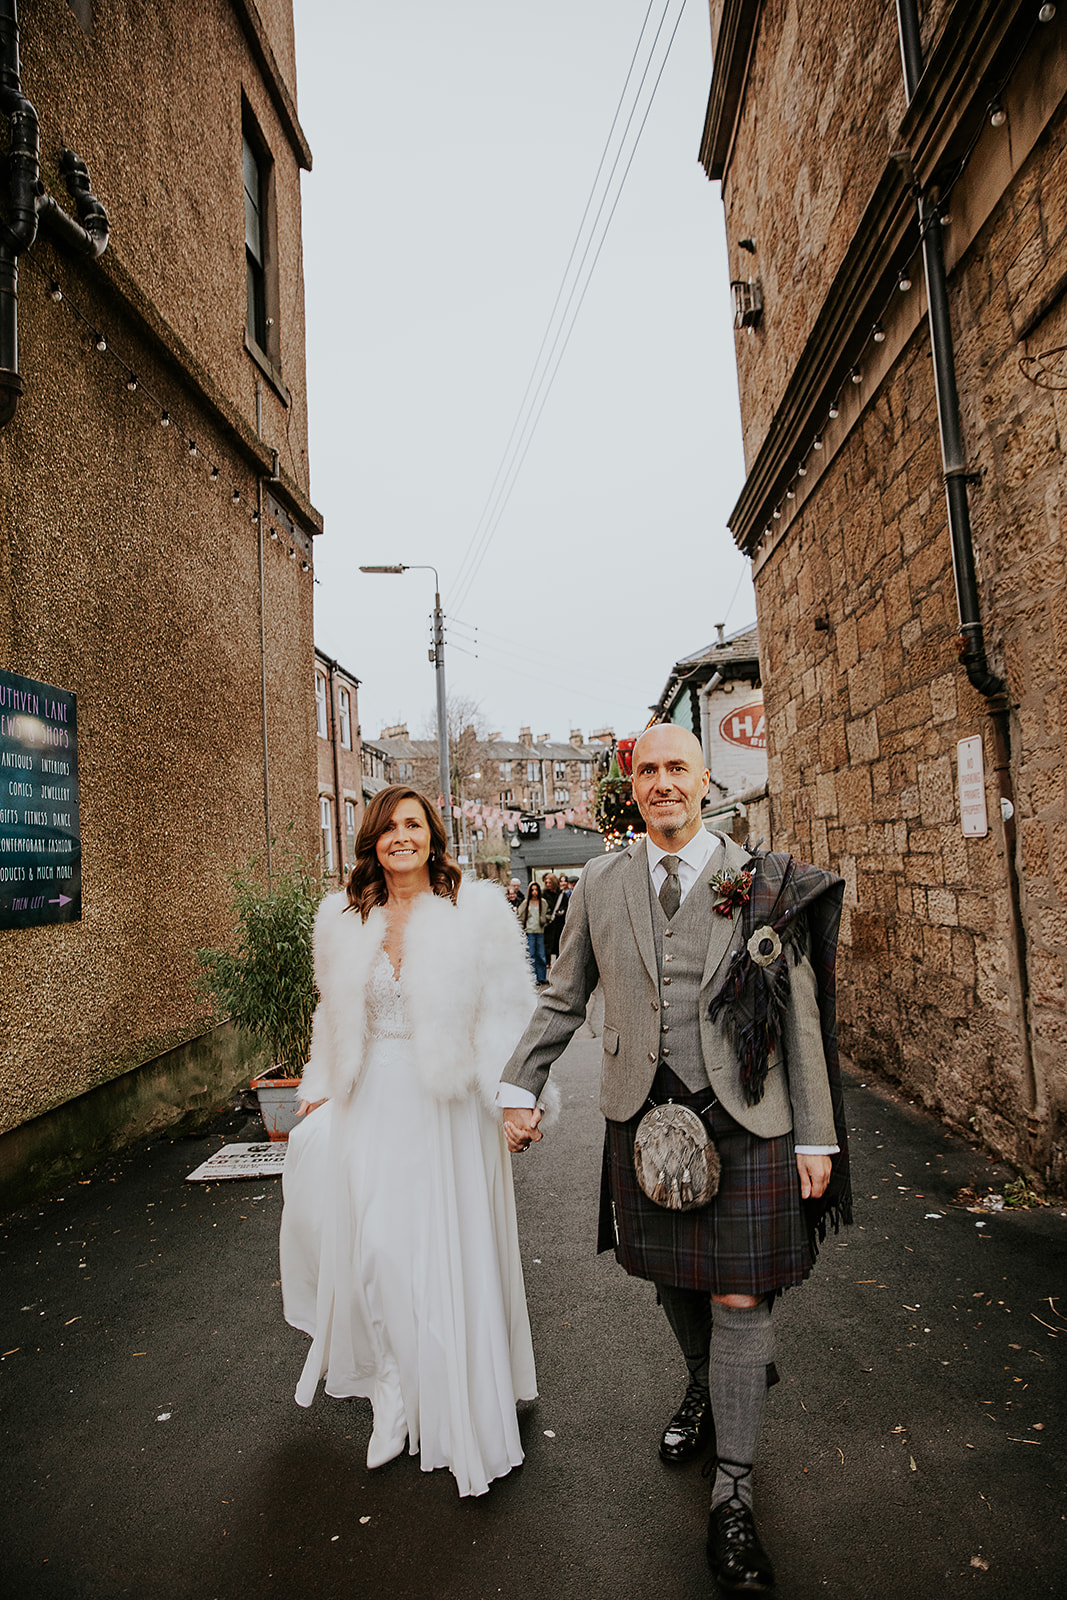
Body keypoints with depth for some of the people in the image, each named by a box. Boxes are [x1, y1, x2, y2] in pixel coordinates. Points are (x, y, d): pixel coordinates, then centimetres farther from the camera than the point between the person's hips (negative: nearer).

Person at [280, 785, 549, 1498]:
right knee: (371, 1245, 7)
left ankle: (461, 1413, 31)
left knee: (451, 1251, 8)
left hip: (448, 1105, -3)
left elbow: (507, 1010, -7)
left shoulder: (477, 911, -7)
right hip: (371, 1105, 3)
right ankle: (394, 1392, 32)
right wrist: (319, 1091, 16)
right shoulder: (344, 918, 4)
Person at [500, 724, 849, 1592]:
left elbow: (802, 1015, -1)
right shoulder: (601, 884, 2)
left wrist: (816, 1137, -1)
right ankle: (705, 1387, 50)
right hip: (643, 1119, 3)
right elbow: (563, 1000, 11)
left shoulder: (766, 883, -4)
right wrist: (521, 1089, 8)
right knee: (671, 1277, 19)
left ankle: (734, 1495, 24)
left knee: (738, 1299, 4)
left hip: (745, 1120, -2)